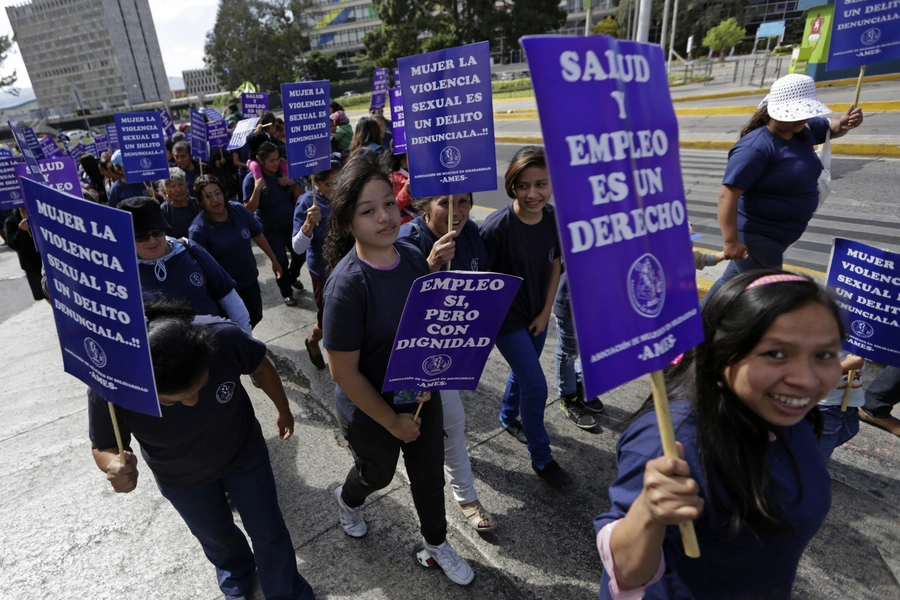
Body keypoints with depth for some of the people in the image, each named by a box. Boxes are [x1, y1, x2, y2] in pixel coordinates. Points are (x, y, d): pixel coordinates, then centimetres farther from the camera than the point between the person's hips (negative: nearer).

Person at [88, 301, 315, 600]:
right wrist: (115, 466, -39)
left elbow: (261, 367, -14)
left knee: (269, 532, 16)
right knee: (216, 537, 28)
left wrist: (283, 409, 3)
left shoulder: (223, 337, -38)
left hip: (244, 451, 0)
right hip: (181, 477, 1)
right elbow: (103, 447, -15)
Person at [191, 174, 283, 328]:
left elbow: (257, 235, 2)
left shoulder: (238, 209, -11)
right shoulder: (199, 228, -23)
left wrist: (273, 260, 8)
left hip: (250, 279, 5)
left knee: (255, 317, 21)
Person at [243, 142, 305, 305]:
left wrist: (293, 184, -19)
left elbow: (299, 198, 0)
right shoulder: (251, 179, -15)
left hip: (291, 223, 4)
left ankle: (293, 277, 40)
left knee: (300, 254, 6)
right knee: (281, 261, -5)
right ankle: (286, 292, 21)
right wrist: (257, 189, -32)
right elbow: (249, 210, -19)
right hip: (269, 228, -4)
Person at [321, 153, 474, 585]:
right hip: (371, 412, -4)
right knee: (377, 475, 25)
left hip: (422, 399, 4)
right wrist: (393, 421, -15)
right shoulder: (347, 285, -29)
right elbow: (344, 372, -24)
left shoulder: (413, 258, -12)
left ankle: (436, 543, 53)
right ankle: (348, 500, 63)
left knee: (429, 477, 22)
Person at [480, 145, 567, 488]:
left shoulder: (554, 219, -10)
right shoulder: (497, 227, -27)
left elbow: (555, 265, 3)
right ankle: (541, 459, 20)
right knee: (536, 385, -2)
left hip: (537, 314, 6)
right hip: (506, 317, -6)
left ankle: (509, 418, 53)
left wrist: (546, 311, 1)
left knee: (522, 370, 24)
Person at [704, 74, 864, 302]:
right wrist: (731, 242, -34)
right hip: (756, 237, -9)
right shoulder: (756, 147, -24)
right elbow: (727, 195, -29)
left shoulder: (803, 131, 4)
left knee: (731, 283, 21)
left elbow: (832, 128, 26)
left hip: (773, 235, 9)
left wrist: (846, 122, 0)